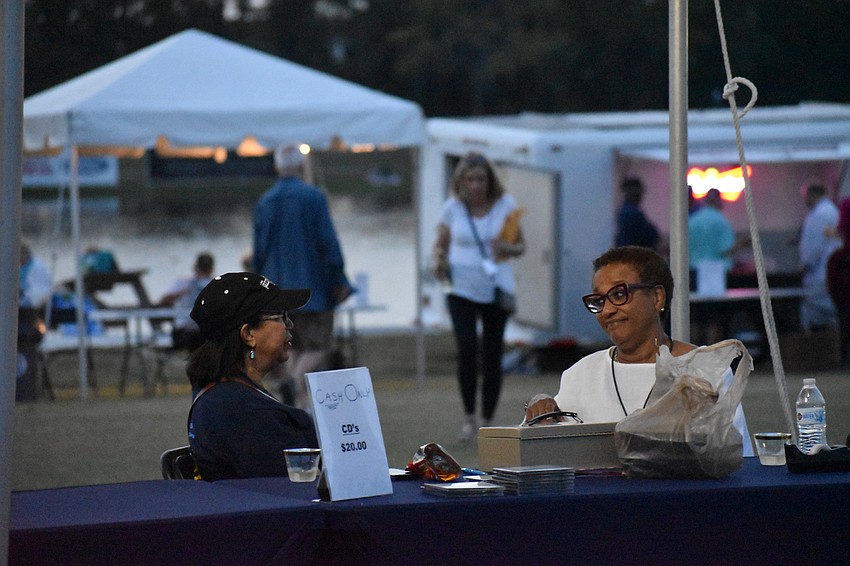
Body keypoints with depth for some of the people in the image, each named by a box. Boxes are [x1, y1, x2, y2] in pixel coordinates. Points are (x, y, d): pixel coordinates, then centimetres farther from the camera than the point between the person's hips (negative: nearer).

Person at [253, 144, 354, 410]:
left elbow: (259, 250, 9)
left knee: (297, 347, 15)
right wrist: (339, 280, -7)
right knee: (317, 347, -1)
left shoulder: (264, 202, 6)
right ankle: (296, 379, -28)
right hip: (312, 285, -5)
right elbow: (328, 241, -13)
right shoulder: (313, 197, -9)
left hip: (279, 289, 5)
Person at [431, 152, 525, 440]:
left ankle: (487, 421, 15)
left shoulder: (505, 205, 1)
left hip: (496, 289, 1)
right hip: (462, 289, -1)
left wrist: (507, 248, -17)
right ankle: (469, 416, -1)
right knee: (467, 350, -16)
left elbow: (521, 246, 6)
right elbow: (440, 244, 11)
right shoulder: (452, 208, 1)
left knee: (492, 356, 3)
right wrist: (439, 262, -11)